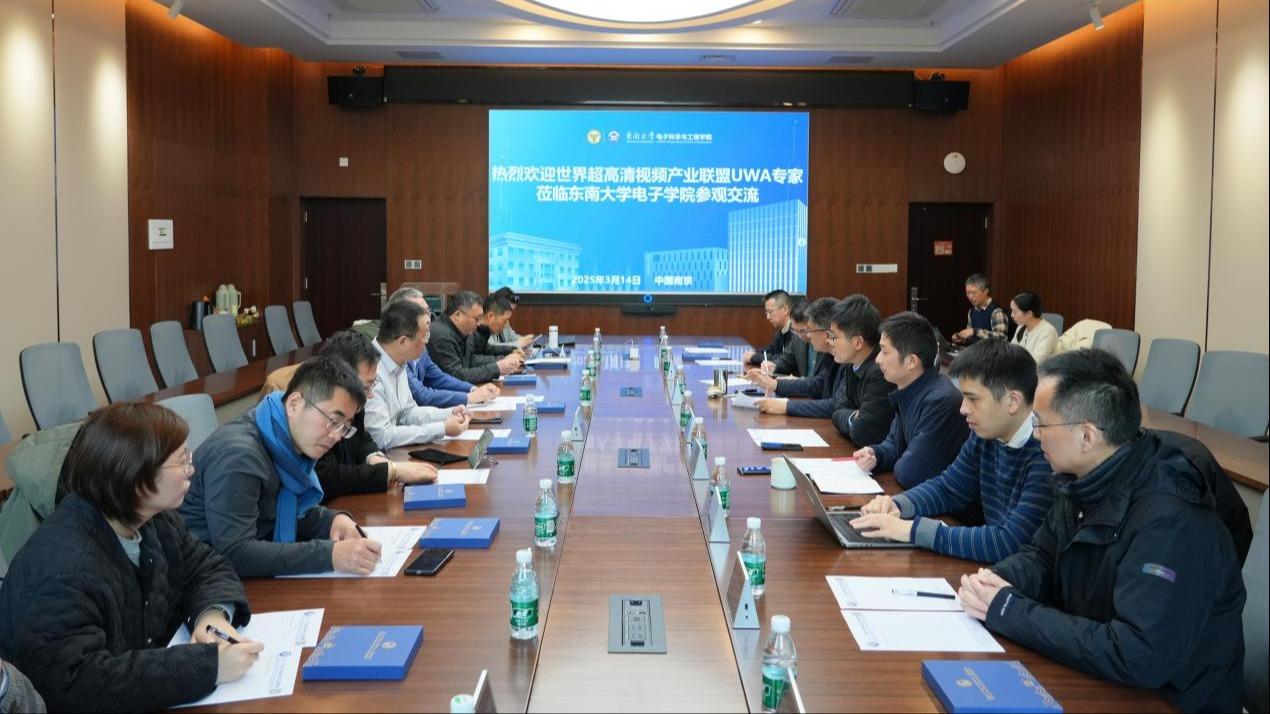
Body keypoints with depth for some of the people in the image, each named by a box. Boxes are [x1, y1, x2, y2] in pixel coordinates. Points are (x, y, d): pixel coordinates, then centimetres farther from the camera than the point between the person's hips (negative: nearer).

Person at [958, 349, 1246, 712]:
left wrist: (1009, 611, -25)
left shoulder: (1170, 522, -28)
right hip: (1095, 681, 7)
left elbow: (1138, 658, -33)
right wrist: (996, 581, -11)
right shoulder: (1086, 480, -2)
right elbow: (1042, 555, 12)